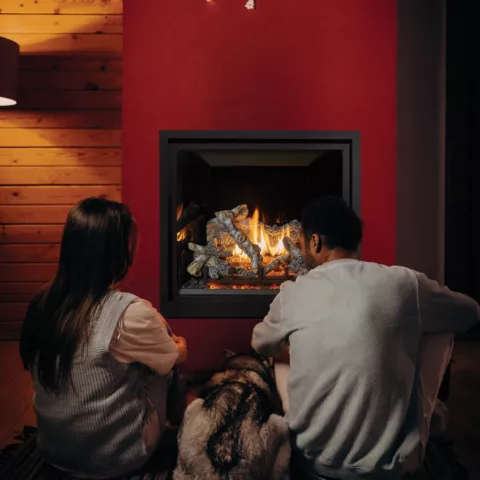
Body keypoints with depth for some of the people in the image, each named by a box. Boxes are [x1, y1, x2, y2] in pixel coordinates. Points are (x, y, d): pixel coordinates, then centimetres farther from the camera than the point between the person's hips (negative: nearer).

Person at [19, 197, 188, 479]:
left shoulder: (43, 304, -7)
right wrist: (179, 344, 19)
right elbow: (178, 358, -7)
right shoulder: (131, 313, -27)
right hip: (114, 456, -5)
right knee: (165, 362, 10)